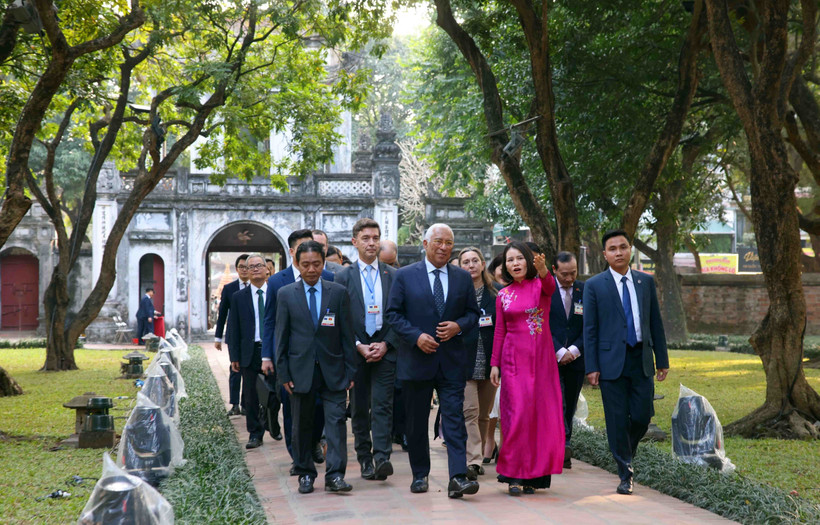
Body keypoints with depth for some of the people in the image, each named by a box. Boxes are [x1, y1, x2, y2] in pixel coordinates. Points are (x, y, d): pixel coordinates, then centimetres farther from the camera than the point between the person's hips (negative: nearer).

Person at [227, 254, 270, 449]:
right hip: (249, 352, 1)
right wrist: (234, 356, -2)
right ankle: (255, 433, 10)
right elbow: (233, 328, 5)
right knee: (251, 396, 2)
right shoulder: (238, 297, 6)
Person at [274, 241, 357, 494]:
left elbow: (347, 334, 4)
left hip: (333, 369, 0)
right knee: (302, 425, 8)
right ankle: (305, 473, 19)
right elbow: (281, 337, 4)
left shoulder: (338, 293, 3)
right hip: (301, 370, 1)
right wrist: (283, 373, -1)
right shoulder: (286, 295, 3)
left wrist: (350, 371, 1)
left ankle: (335, 475, -5)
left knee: (336, 421, -6)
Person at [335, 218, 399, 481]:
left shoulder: (393, 276, 8)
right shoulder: (344, 277, 5)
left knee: (382, 405, -9)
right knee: (359, 409, 5)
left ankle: (382, 458, -15)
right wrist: (359, 346, -8)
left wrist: (386, 344, -6)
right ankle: (365, 460, 13)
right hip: (355, 351, 1)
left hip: (385, 350, 0)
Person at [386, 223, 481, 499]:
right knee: (416, 422, 8)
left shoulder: (463, 278, 8)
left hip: (452, 361, 1)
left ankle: (457, 478, -13)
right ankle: (419, 475, 21)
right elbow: (393, 313, -1)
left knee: (454, 419, -8)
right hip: (416, 359, -1)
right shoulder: (405, 275, 1)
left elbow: (473, 312, 12)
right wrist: (416, 336, -13)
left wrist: (458, 326, -9)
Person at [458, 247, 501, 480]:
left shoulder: (497, 293, 7)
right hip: (465, 362, -3)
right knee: (469, 411, -10)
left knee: (484, 414, 9)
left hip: (490, 361, 3)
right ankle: (472, 460, -13)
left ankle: (477, 459, 20)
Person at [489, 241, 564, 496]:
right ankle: (515, 475, -5)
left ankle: (533, 475, 9)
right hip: (514, 358, 0)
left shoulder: (540, 285, 1)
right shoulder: (503, 295, 7)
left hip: (541, 358, 0)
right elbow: (499, 332, 10)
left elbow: (550, 287, -24)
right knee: (518, 412, -9)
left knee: (540, 414, 1)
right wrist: (494, 364, 3)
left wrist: (543, 271, -47)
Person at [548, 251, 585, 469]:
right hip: (550, 358, -3)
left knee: (570, 406, 6)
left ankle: (563, 452, 13)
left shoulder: (585, 291, 6)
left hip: (576, 358, 3)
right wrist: (559, 351, -12)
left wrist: (574, 350, -7)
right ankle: (563, 446, -24)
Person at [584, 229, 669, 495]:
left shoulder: (646, 281, 9)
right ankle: (625, 475, 10)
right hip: (612, 361, -3)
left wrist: (662, 359, 9)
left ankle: (626, 453, 30)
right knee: (618, 420, 0)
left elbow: (655, 322, 12)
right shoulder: (595, 286, -1)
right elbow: (590, 329, -2)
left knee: (642, 416, 0)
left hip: (641, 360, 3)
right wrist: (592, 367, -8)